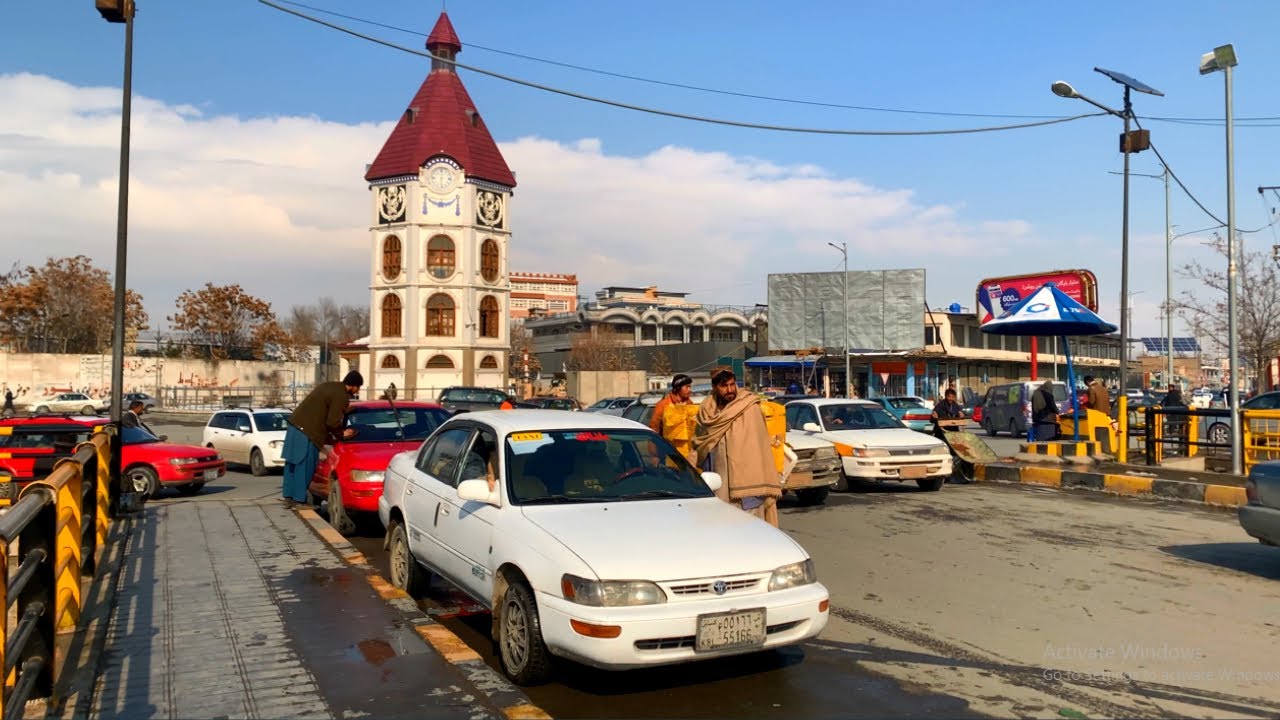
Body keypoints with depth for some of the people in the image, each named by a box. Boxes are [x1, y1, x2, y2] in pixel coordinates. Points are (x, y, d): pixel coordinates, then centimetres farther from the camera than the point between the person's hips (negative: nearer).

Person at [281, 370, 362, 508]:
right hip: (307, 432, -10)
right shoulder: (341, 396, -12)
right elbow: (332, 422, -14)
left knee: (293, 464, 13)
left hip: (295, 424, 10)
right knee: (304, 467, 0)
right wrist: (342, 433, 5)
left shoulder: (326, 386, 18)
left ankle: (289, 497, 20)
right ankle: (299, 500, 5)